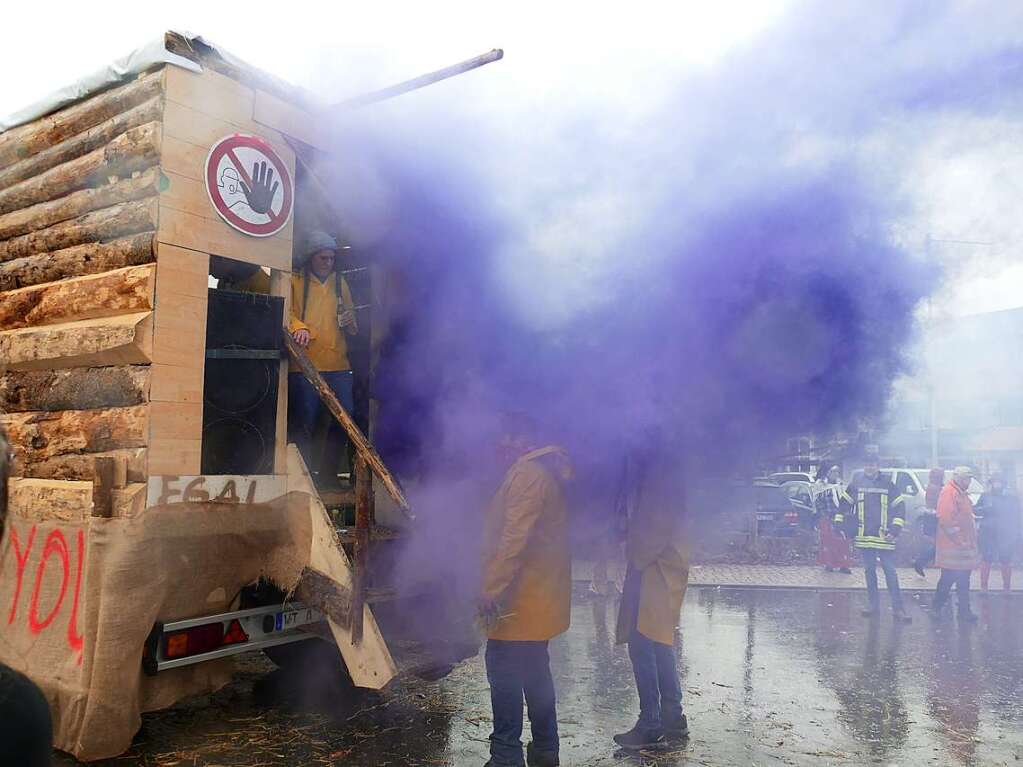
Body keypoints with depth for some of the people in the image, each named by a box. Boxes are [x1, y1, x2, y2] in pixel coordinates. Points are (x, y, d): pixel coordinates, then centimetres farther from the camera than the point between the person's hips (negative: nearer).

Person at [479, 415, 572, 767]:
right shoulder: (545, 472, 17)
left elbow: (514, 539, -23)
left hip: (521, 597, -10)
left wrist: (492, 591, -22)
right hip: (538, 596, 10)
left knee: (504, 672, -4)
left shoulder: (527, 474, -15)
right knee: (534, 672, 17)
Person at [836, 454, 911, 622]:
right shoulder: (856, 483, 4)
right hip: (863, 537, 3)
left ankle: (898, 609, 3)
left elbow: (899, 507, 1)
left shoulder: (887, 484, -1)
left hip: (884, 538, -2)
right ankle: (874, 607, 19)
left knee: (891, 573, -2)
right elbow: (845, 504, 11)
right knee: (869, 572, 10)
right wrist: (840, 524, 5)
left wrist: (894, 530, -7)